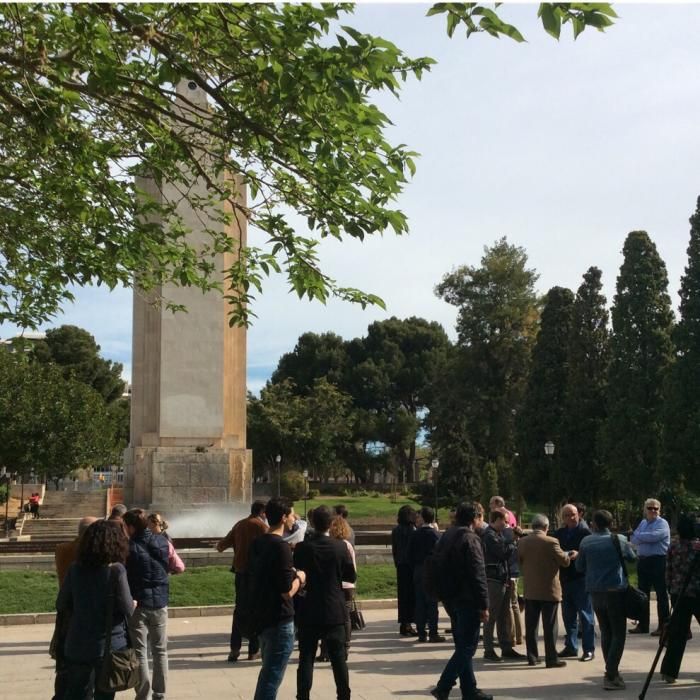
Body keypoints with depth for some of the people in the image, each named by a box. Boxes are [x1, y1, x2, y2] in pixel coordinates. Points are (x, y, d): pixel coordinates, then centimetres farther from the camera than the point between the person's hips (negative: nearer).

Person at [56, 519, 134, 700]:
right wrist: (133, 603, 8)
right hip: (108, 644, -4)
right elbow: (127, 609, -13)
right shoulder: (116, 570, -15)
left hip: (77, 645, 4)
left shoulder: (75, 569, -2)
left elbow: (61, 605, 6)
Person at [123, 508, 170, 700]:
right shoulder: (162, 542, 0)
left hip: (138, 604, -4)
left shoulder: (130, 548, -14)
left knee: (140, 652, 5)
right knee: (160, 650, 14)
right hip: (160, 603, 4)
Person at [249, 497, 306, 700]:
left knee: (267, 674, 22)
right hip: (279, 621, -9)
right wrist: (299, 578, -3)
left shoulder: (257, 543, 7)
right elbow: (287, 591, -21)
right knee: (271, 678, -2)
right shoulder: (280, 547, -19)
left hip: (261, 616, 9)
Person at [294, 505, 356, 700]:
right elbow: (351, 577, -1)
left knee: (306, 658, 6)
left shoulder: (302, 548, -9)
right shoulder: (341, 547, -7)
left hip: (308, 612, 0)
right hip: (335, 611, 1)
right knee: (339, 658, 10)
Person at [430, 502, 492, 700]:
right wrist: (484, 605, -15)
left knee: (462, 645, 14)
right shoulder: (470, 539, -14)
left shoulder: (445, 537, 11)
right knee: (467, 646, -4)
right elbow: (478, 574, -18)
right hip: (467, 600, -8)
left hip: (451, 599, 8)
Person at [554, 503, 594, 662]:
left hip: (581, 578, -6)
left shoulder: (585, 532, -7)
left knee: (585, 615, 1)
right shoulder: (559, 533, 10)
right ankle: (570, 647, 24)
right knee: (568, 615, 13)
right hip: (565, 578, 6)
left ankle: (589, 649, 7)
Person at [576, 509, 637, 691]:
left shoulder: (586, 542, -1)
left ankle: (612, 672, 19)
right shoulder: (619, 540, -4)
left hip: (595, 592, 3)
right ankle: (610, 676, -8)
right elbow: (632, 558, 13)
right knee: (618, 634, 1)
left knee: (605, 633, 14)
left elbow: (579, 566, 8)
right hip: (615, 591, -3)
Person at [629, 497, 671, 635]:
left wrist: (639, 536, -7)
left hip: (658, 561, -7)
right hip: (643, 561, 7)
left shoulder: (662, 523, -5)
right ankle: (642, 625, 19)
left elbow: (654, 536, -22)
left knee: (661, 594, -1)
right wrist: (646, 538, -12)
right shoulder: (643, 523, 15)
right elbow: (633, 539, 7)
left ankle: (663, 626, 4)